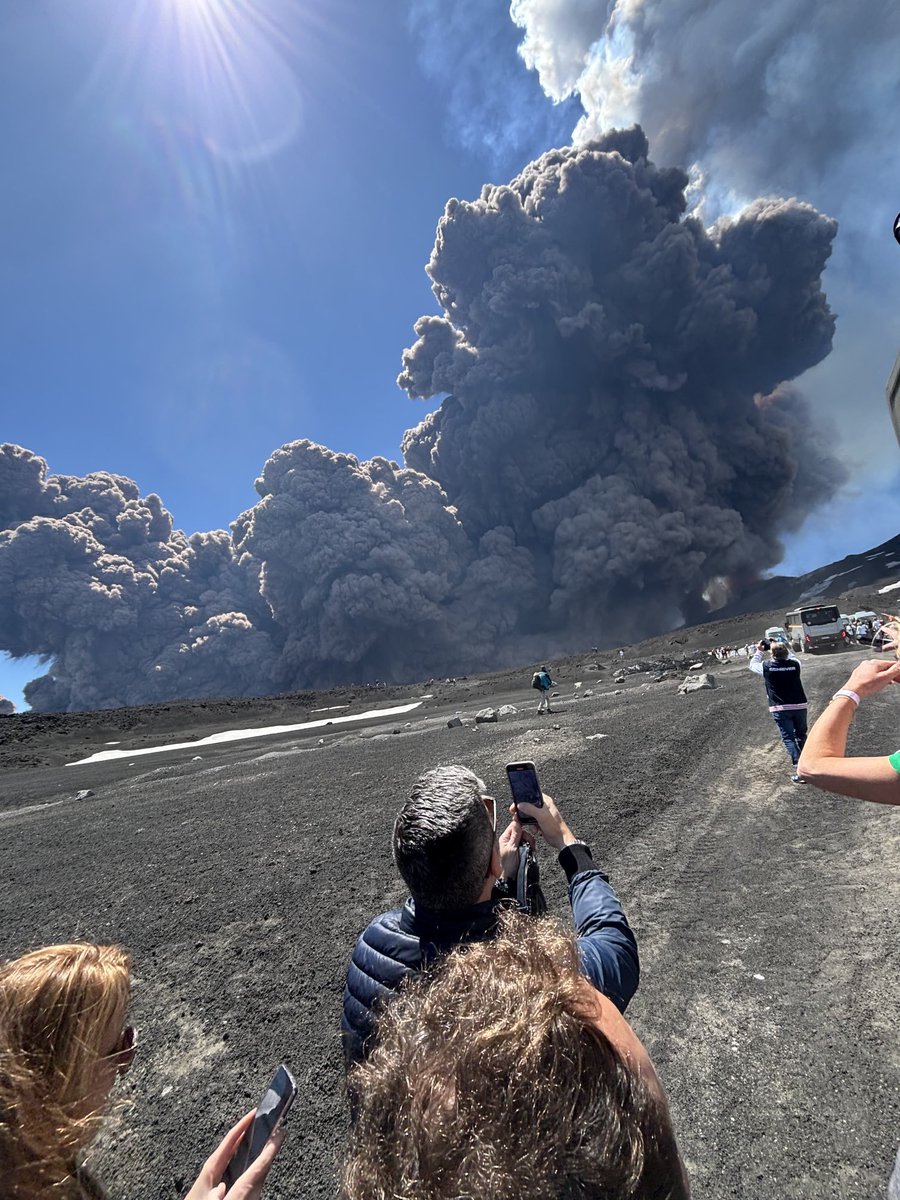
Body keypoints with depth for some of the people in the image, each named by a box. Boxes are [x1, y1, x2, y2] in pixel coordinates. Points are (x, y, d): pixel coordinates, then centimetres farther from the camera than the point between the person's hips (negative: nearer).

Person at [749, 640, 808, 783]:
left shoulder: (766, 667, -10)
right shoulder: (794, 664, -3)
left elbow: (752, 665, 11)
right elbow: (793, 657, 22)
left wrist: (759, 651, 19)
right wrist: (783, 647, 21)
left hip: (780, 709, -3)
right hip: (799, 706, 3)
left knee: (788, 738, -2)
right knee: (801, 735, 21)